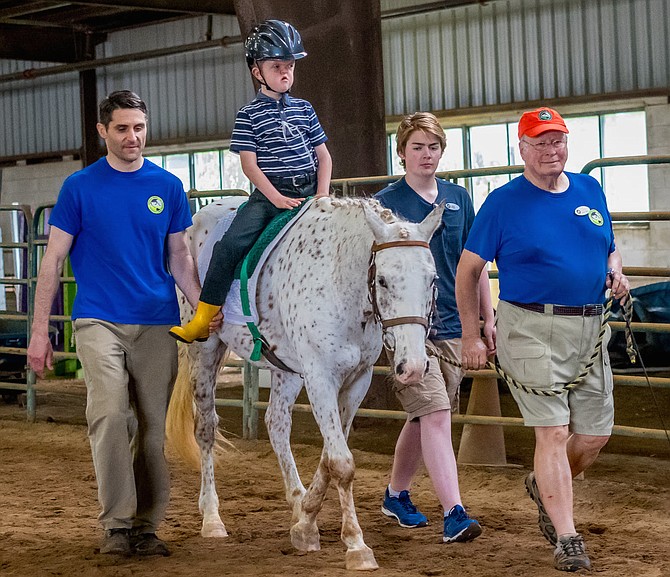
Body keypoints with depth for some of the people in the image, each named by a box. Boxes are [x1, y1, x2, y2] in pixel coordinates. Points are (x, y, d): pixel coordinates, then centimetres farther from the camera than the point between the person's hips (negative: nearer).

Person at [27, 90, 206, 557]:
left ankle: (146, 525, 15)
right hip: (100, 321, -2)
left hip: (157, 325, 3)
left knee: (153, 429, 5)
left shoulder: (168, 186, 8)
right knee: (111, 415, -19)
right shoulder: (80, 187, 1)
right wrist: (40, 331, -3)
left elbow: (180, 257, 13)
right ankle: (116, 523, -13)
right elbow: (53, 260, 2)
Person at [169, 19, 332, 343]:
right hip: (268, 195, -3)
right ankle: (203, 319, -16)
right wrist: (278, 198, -16)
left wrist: (322, 195, -4)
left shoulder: (304, 110, 12)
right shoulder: (250, 115, 2)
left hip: (309, 192, 4)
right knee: (231, 243, -21)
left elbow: (323, 156, 12)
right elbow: (249, 164, -5)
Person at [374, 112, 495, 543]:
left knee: (425, 418, 14)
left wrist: (489, 318, 13)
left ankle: (397, 494, 33)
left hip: (452, 326, 5)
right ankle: (454, 513, -17)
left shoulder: (458, 198, 10)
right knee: (435, 414, -14)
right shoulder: (385, 204, -4)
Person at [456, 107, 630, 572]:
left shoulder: (591, 190, 12)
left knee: (596, 435, 10)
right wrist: (472, 337, -4)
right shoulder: (504, 202, -3)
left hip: (590, 329, 6)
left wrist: (615, 272, 0)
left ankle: (545, 488, 39)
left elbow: (610, 248, 24)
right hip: (532, 329, -5)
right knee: (554, 432, -10)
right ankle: (567, 539, -3)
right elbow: (468, 269, -1)